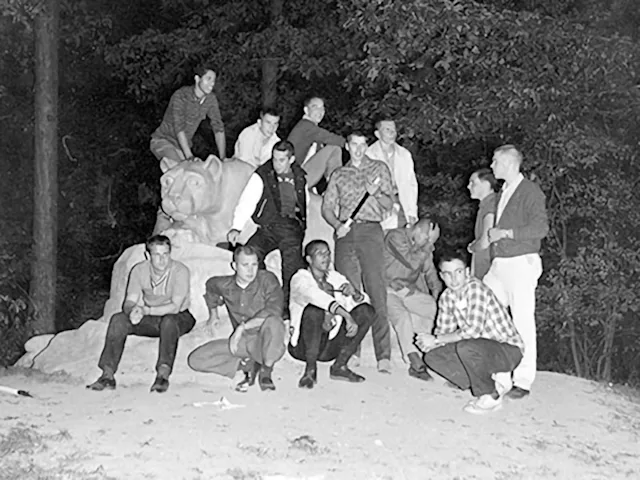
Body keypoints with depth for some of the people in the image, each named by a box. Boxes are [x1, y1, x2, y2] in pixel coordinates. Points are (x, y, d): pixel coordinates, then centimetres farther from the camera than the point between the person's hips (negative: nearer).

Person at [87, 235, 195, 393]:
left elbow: (175, 307, -26)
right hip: (150, 320, 4)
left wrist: (145, 310, -37)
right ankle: (108, 375, -20)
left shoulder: (180, 271, -20)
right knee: (118, 320, -19)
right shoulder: (139, 270, -8)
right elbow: (129, 302, -11)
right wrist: (132, 311, -37)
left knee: (168, 321, -39)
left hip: (179, 318, -4)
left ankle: (163, 374, -40)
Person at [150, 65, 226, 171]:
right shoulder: (180, 96, -25)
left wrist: (223, 159, -13)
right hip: (163, 140, -6)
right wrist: (190, 157, -37)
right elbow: (179, 128, -30)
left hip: (183, 146, 6)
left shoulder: (210, 98, -7)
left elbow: (218, 127, -6)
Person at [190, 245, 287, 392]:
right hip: (242, 343, 4)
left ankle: (266, 372, -16)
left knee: (273, 322, -40)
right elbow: (211, 284, 27)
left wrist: (242, 327, -27)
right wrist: (213, 315, 28)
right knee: (196, 359, -10)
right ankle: (248, 365, -4)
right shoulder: (224, 285, 1)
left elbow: (274, 311, -28)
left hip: (268, 341, -4)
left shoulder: (267, 279, -13)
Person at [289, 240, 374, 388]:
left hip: (331, 345, 5)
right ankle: (310, 370, -17)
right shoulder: (300, 278, -6)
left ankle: (340, 366, -3)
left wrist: (354, 293, -18)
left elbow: (362, 302, 6)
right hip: (303, 345, -5)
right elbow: (317, 297, -27)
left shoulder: (335, 278, 12)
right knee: (313, 309, -34)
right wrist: (347, 316, -39)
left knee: (367, 311, -8)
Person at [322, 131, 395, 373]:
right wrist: (337, 224, -5)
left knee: (376, 289, -12)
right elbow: (327, 206, 14)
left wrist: (375, 194, -12)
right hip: (345, 233, 2)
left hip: (370, 230, -2)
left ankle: (383, 354, -16)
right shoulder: (339, 174, 20)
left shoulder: (379, 168, 15)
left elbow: (389, 203, 8)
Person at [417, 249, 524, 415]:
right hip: (482, 349, 8)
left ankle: (491, 397, -10)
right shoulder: (447, 297, 2)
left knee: (465, 347, -35)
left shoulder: (475, 288, -22)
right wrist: (429, 343, -17)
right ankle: (491, 387, 4)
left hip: (509, 350, -8)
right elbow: (443, 331, 6)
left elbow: (473, 330, -30)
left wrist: (435, 340, -22)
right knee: (432, 356, -4)